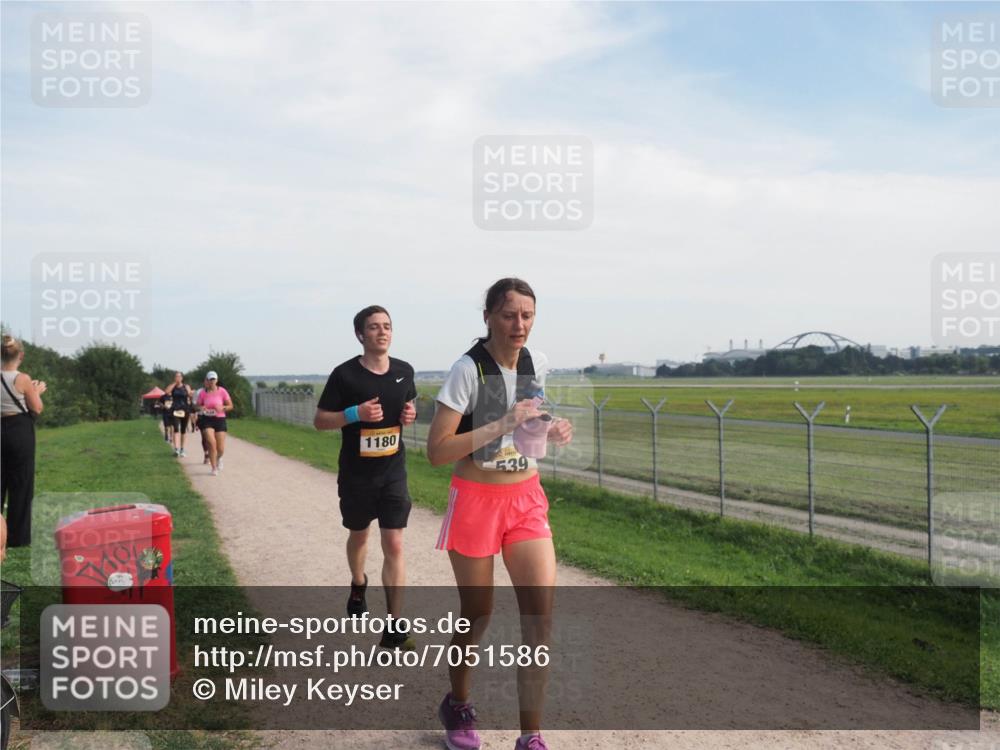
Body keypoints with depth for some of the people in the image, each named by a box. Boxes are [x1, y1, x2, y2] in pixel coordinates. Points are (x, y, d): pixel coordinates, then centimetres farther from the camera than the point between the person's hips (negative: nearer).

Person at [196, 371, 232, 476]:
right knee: (211, 443, -18)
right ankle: (214, 468, -2)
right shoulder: (203, 393, -1)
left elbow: (230, 406, 1)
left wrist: (222, 408, -19)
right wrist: (201, 408, -12)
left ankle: (218, 458, 38)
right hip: (207, 420, 0)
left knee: (221, 449, 0)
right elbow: (198, 405, 11)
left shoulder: (222, 391, -4)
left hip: (220, 420, 0)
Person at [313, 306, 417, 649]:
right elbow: (319, 420, -7)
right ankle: (358, 585, 52)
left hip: (393, 471, 1)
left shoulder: (404, 371, -2)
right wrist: (356, 413, -24)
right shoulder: (345, 374, -13)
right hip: (356, 473, -1)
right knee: (359, 535, 21)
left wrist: (410, 414, -7)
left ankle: (394, 629, 0)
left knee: (394, 546, -6)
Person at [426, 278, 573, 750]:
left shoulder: (537, 363, 2)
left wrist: (551, 432, -2)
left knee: (541, 614, -5)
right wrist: (502, 425, -27)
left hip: (527, 499, 5)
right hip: (476, 500, -4)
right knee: (477, 615, 10)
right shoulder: (468, 370, -16)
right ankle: (457, 705, 38)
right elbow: (436, 451, -20)